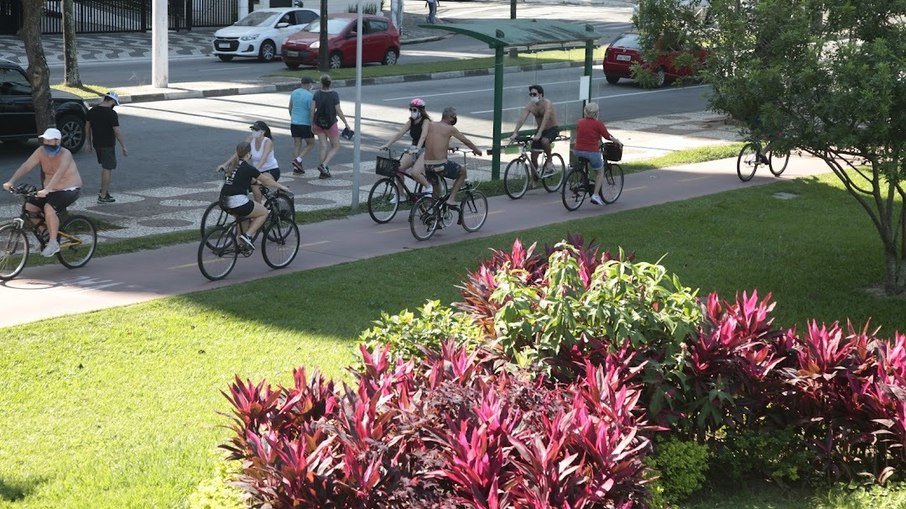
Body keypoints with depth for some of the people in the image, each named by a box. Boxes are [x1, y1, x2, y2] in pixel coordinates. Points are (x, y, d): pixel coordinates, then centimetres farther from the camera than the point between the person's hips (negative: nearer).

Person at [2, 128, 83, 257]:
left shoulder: (65, 154, -22)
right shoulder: (41, 151, -4)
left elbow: (59, 173, -37)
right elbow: (26, 166, -13)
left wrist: (46, 190, -52)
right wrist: (10, 182, -26)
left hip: (69, 190, -7)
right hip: (50, 190, 7)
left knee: (49, 207, -32)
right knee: (28, 207, -9)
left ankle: (53, 243, -24)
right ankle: (45, 232, 11)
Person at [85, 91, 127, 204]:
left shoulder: (92, 111, 5)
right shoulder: (111, 113, -17)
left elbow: (87, 127, 13)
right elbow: (117, 131, -19)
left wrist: (88, 142, 23)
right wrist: (124, 147, -13)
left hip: (96, 144, 7)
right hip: (108, 145, -7)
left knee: (105, 166, 23)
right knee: (108, 169, 0)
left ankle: (103, 190, 23)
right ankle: (103, 196, 2)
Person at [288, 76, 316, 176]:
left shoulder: (294, 93, 7)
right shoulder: (309, 95, -14)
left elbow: (290, 108, 15)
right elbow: (312, 111, -16)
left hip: (294, 123, 6)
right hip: (305, 123, -6)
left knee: (297, 144, 9)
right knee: (310, 144, 9)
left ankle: (296, 168, 7)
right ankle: (298, 160, -8)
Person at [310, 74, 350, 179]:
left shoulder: (317, 94, -2)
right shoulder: (334, 95, -11)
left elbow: (312, 109, -3)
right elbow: (338, 111, -11)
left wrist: (312, 124, 6)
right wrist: (346, 123, -1)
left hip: (319, 123, 4)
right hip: (330, 123, -4)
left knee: (324, 147, 10)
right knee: (335, 146, 11)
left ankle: (324, 172, 10)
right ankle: (324, 165, -7)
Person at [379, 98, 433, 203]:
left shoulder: (426, 122, -14)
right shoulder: (411, 121, 4)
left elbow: (423, 136, -31)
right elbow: (399, 133, -5)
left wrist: (417, 148, -48)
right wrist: (387, 145, -17)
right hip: (413, 150, 7)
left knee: (415, 172, -29)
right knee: (398, 168, -14)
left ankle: (428, 186, -1)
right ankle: (401, 195, -2)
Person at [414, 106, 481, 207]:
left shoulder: (431, 125, 8)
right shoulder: (450, 129, -5)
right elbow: (466, 142, 6)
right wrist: (477, 150, 24)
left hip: (427, 166, 5)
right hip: (441, 165, -5)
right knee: (463, 171, 20)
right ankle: (451, 199, 10)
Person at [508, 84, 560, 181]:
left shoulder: (547, 104, -24)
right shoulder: (530, 105, -9)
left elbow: (545, 119, -36)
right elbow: (522, 119, -16)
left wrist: (538, 134, -47)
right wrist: (515, 133, -29)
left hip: (552, 129, -5)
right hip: (540, 129, 6)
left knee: (544, 141, -38)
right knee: (533, 155, -2)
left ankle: (549, 161, -13)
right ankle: (534, 179, 12)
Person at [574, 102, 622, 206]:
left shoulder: (580, 122, 6)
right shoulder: (598, 124, -6)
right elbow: (608, 136, 0)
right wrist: (618, 142, 18)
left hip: (578, 151, 4)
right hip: (592, 152, -4)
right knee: (600, 172, 15)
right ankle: (596, 195, 4)